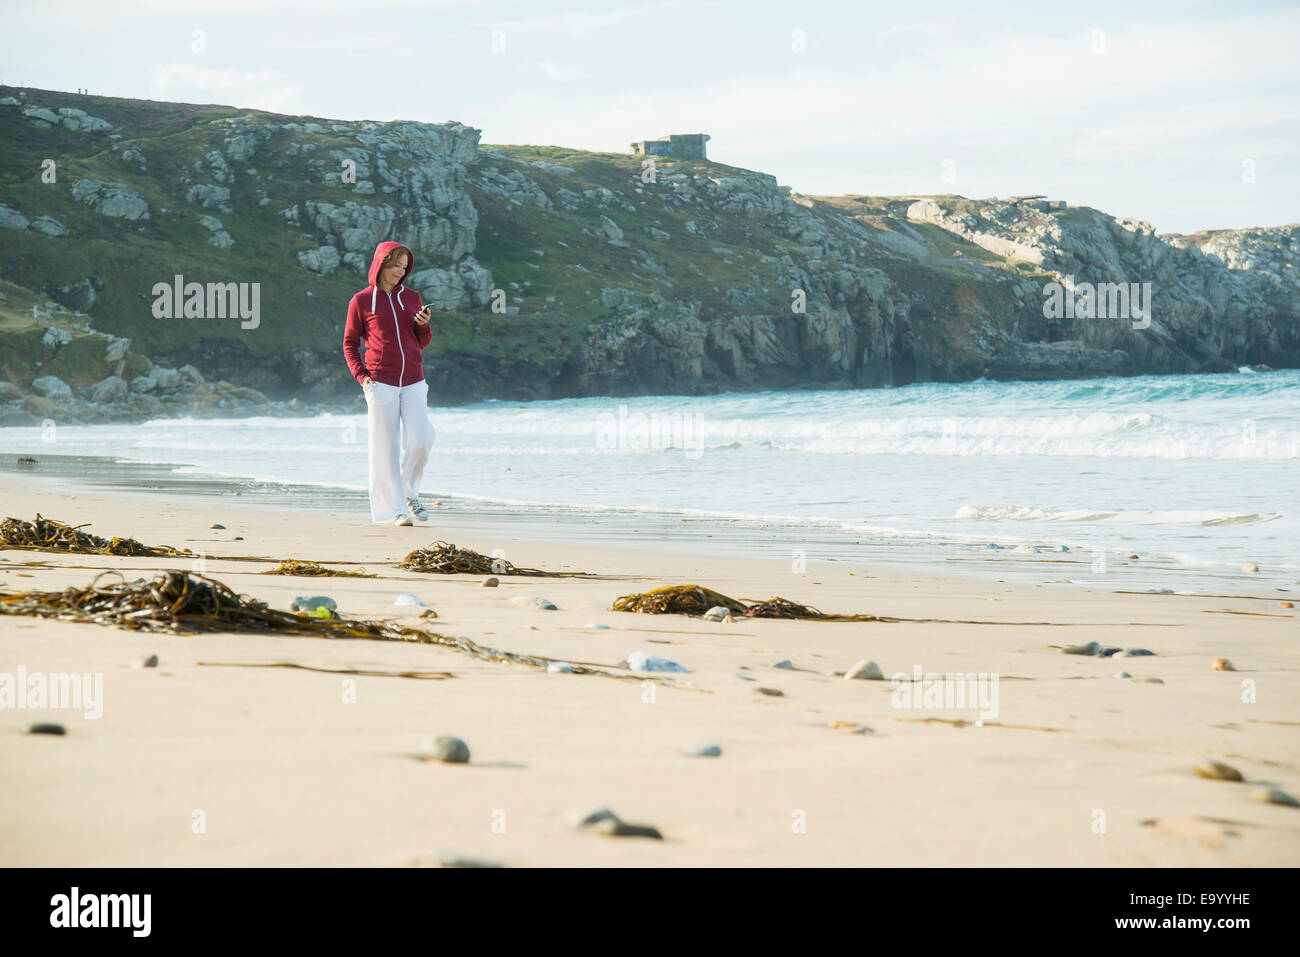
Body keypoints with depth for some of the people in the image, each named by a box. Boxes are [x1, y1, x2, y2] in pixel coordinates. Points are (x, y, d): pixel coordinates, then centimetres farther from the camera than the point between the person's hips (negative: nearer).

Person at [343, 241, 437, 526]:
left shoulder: (412, 298, 12)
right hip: (381, 383, -3)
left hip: (413, 382, 3)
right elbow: (350, 344, 8)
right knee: (385, 447, -3)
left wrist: (424, 325, -4)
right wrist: (361, 376, -5)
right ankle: (395, 509, 3)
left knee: (420, 441, -8)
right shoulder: (361, 301, 2)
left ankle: (409, 494, 16)